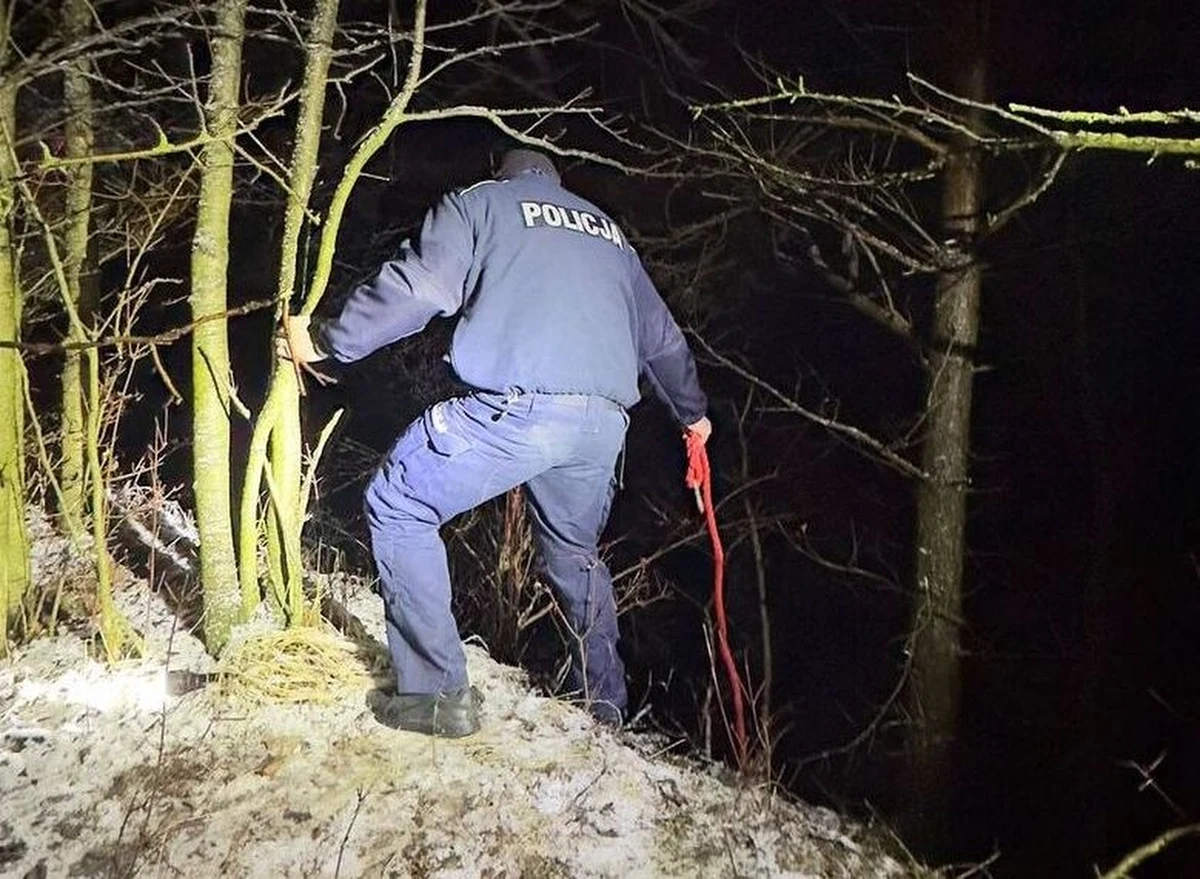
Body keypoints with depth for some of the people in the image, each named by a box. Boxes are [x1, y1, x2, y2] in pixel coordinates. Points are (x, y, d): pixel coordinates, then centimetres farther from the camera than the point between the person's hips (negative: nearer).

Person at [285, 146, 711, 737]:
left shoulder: (478, 203, 15)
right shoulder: (609, 232, 32)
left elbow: (417, 288, -2)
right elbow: (661, 337, 37)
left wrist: (325, 340, 8)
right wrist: (693, 412, 52)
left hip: (515, 406, -6)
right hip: (604, 423, 6)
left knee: (397, 508, 9)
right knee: (574, 553, 28)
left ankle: (440, 693, 3)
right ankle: (605, 702, 36)